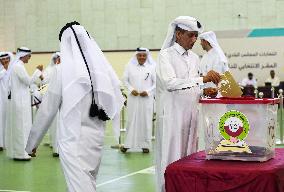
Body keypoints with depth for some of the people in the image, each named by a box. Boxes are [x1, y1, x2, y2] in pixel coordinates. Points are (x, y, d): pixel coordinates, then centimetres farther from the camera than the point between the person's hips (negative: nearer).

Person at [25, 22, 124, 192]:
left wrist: (32, 143, 4)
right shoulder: (102, 66, -1)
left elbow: (48, 109, -5)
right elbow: (116, 102, 3)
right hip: (96, 137, 5)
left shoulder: (63, 69, -10)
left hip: (73, 139, -5)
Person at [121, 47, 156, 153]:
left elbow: (156, 82, 1)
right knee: (131, 120, 3)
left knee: (146, 120, 2)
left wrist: (148, 91, -10)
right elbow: (125, 80, 8)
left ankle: (145, 145, 10)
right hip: (133, 97, 1)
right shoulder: (130, 66, 5)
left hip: (146, 98, -1)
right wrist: (131, 89, -6)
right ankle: (127, 144, 10)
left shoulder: (152, 67, 1)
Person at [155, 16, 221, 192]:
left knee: (189, 156, 8)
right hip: (172, 113, -6)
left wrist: (204, 92, 0)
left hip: (191, 113, 6)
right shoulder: (166, 55, -5)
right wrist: (202, 79, -27)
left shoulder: (194, 58, 14)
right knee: (172, 157, -4)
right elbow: (170, 83, -21)